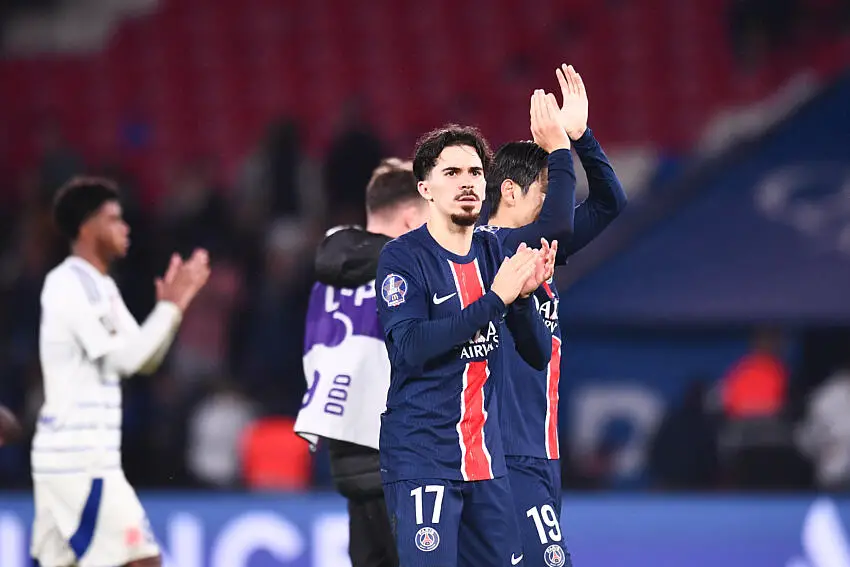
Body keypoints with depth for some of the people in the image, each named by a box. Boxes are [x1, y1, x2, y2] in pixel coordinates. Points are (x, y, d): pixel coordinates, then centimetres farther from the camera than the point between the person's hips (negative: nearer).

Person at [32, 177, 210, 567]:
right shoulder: (67, 285, -12)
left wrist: (173, 304, 5)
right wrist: (169, 306, -12)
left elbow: (144, 360, 18)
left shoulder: (101, 287, 17)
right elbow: (124, 359, -17)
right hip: (80, 459, -10)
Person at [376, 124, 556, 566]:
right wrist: (495, 298, -23)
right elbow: (409, 348, -21)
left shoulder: (493, 252, 10)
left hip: (485, 459, 6)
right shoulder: (402, 257, -7)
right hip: (422, 459, -6)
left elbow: (539, 355, 8)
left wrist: (524, 294, -12)